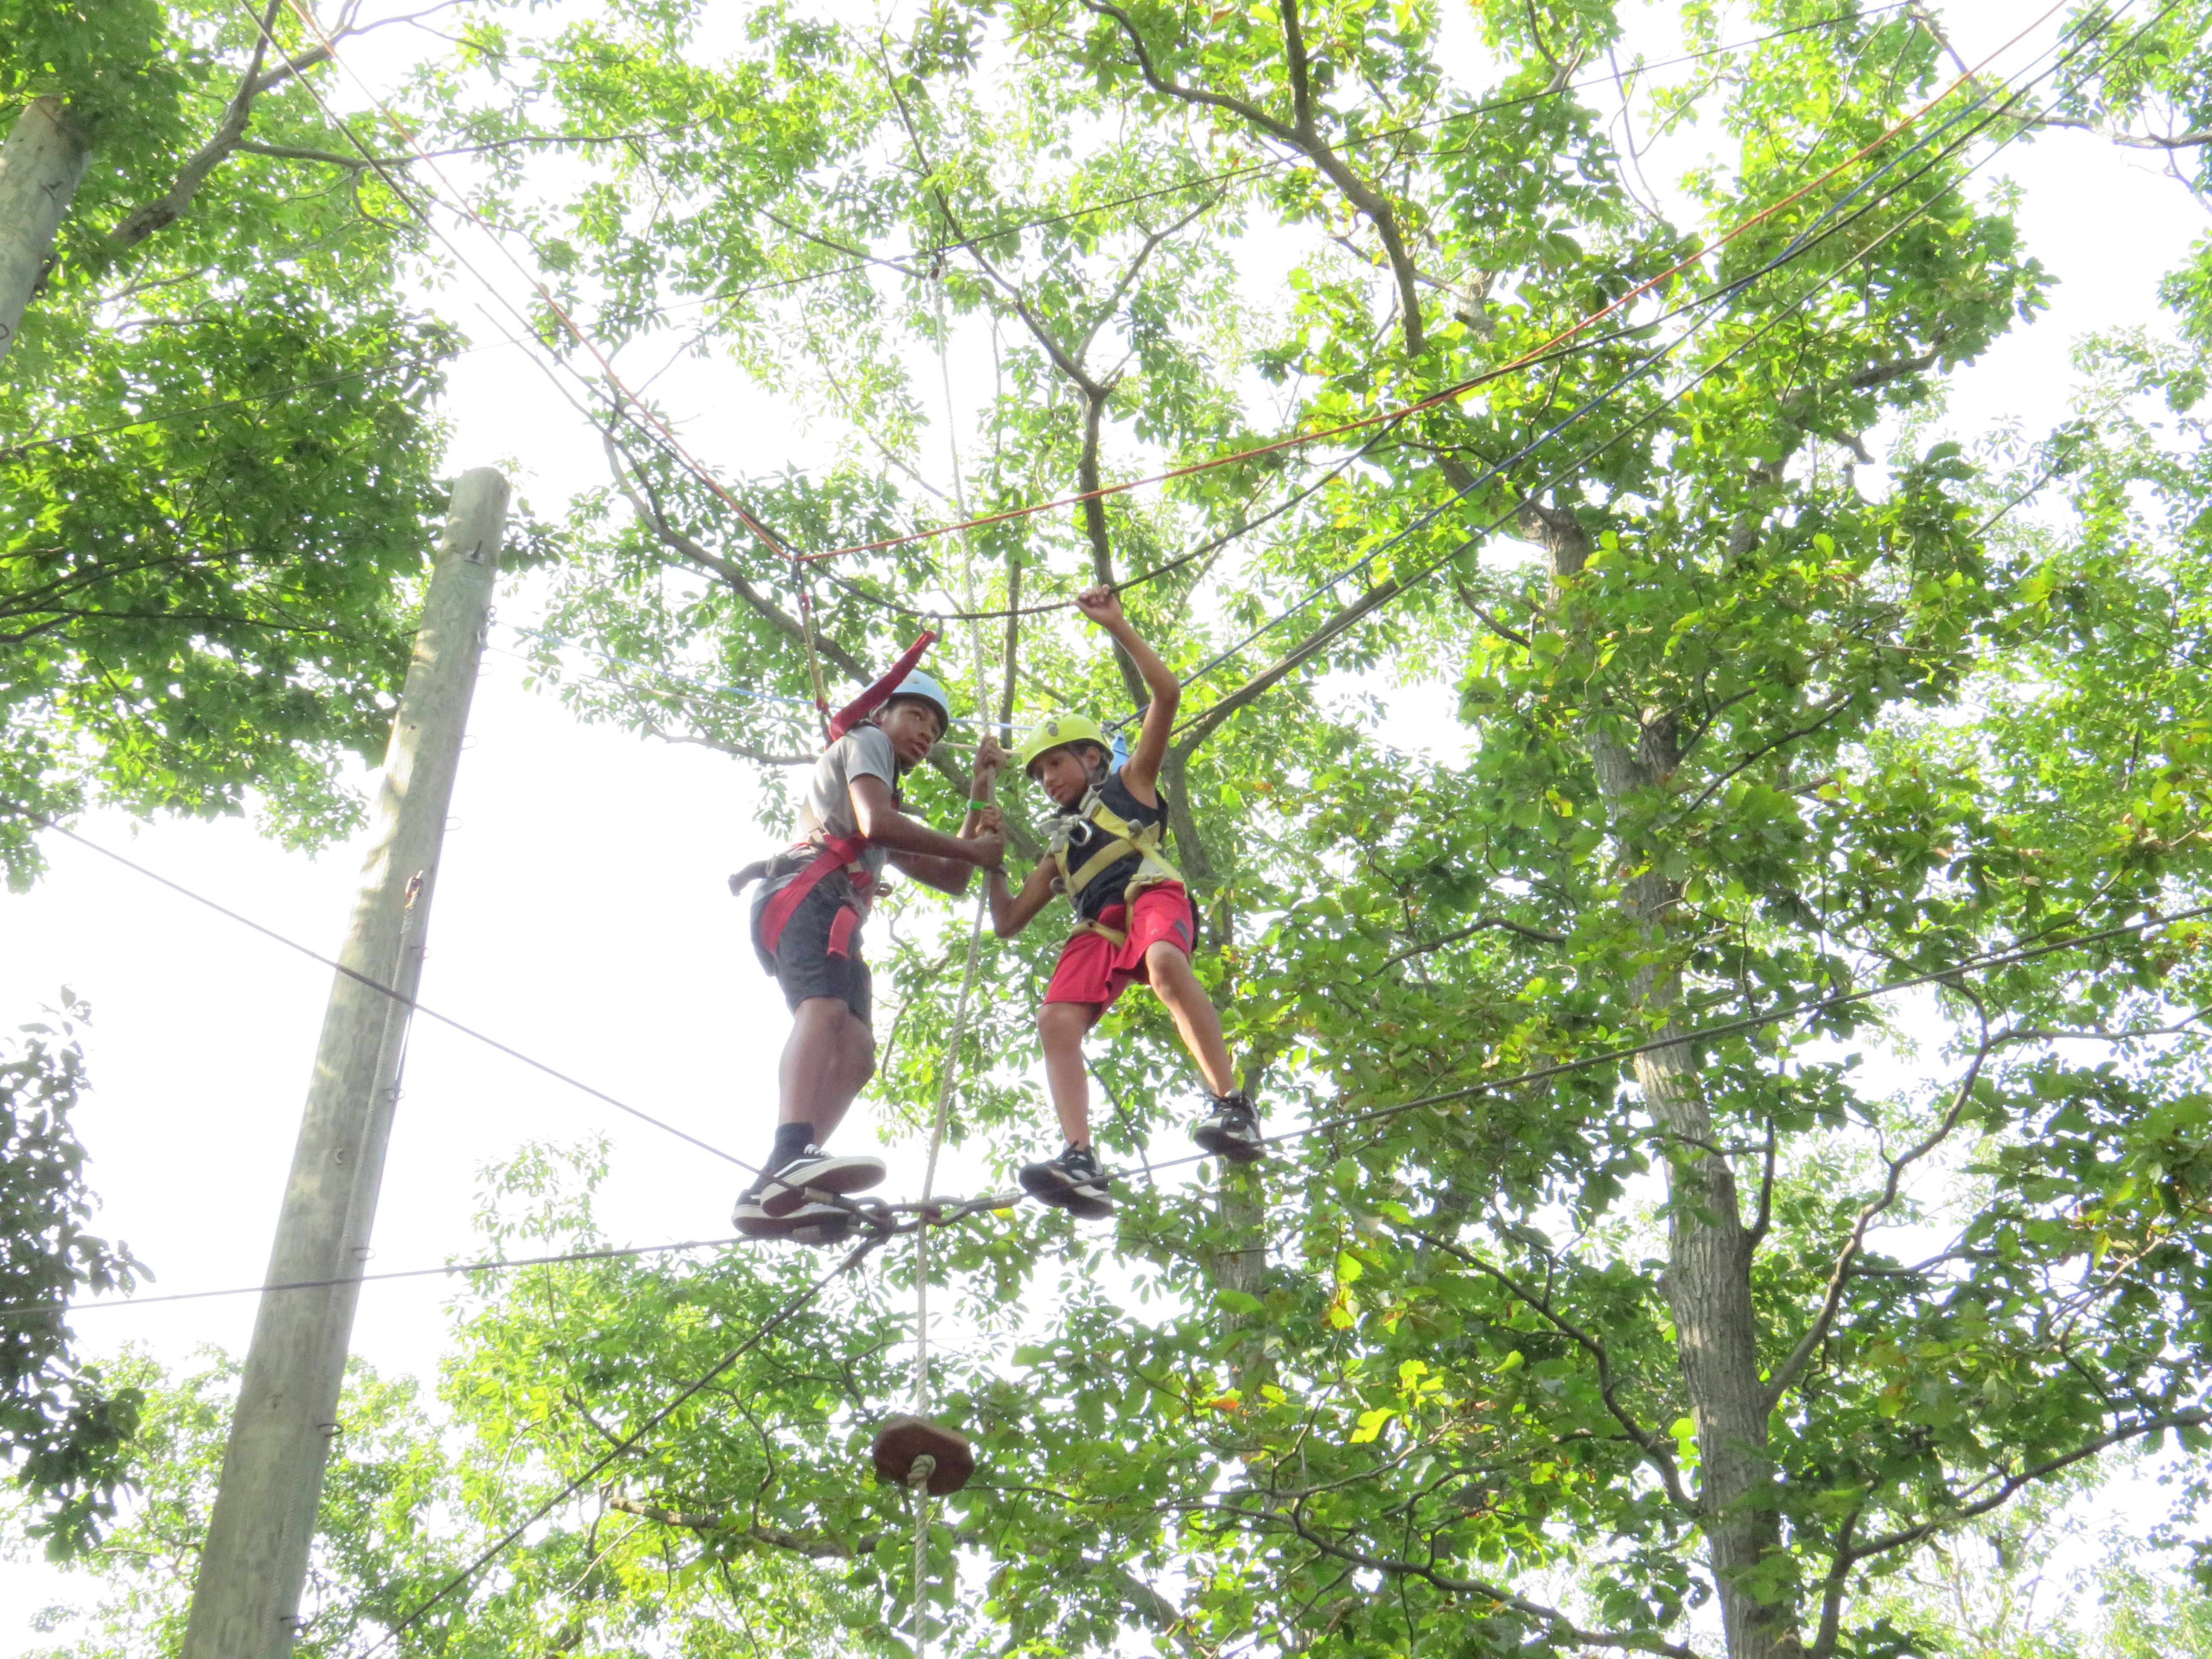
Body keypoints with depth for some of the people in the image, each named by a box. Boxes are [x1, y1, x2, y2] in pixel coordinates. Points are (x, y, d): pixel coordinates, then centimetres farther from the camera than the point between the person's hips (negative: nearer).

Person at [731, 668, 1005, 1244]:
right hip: (806, 891, -9)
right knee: (824, 1005, -34)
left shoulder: (894, 813, 42)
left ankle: (771, 1193, -30)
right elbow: (875, 823, -3)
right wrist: (972, 850, 2)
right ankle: (792, 1154, -59)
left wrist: (976, 811, 26)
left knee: (856, 1051, -13)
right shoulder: (864, 742, 16)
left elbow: (949, 879, 38)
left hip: (834, 917, 9)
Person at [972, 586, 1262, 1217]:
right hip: (1098, 929, 5)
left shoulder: (1129, 785, 25)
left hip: (1151, 896, -5)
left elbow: (1167, 694, 15)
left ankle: (1231, 1106, -41)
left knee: (1165, 962, -39)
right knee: (1056, 1021, -22)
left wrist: (1116, 625, 13)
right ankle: (1081, 1164, -38)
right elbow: (1007, 921, 36)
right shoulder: (1061, 851, 37)